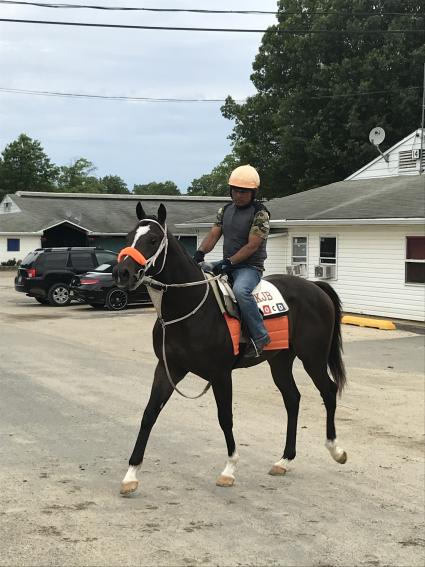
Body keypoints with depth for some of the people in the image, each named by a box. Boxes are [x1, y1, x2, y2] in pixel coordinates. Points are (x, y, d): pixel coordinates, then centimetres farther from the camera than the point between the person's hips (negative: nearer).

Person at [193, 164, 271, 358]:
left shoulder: (260, 213, -10)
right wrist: (200, 253, -15)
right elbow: (213, 234, 5)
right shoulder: (226, 210, 12)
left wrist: (229, 262, -25)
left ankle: (260, 336, -27)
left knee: (240, 289, -38)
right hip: (227, 265, 8)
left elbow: (252, 246, -17)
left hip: (250, 266, -8)